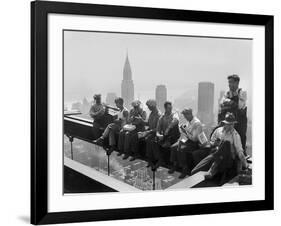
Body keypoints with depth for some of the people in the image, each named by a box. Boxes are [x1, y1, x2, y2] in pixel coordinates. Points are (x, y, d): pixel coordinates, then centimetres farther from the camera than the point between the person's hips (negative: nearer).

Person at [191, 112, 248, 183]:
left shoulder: (235, 135, 0)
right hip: (215, 153, 2)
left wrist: (245, 165, -6)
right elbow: (211, 142, 21)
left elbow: (239, 151, -2)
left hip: (229, 157, -2)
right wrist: (214, 143, -2)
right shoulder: (218, 130, 11)